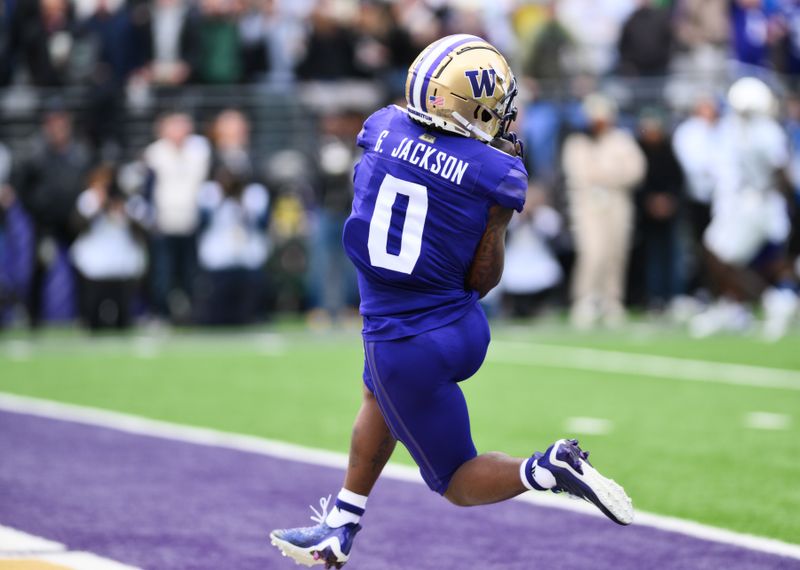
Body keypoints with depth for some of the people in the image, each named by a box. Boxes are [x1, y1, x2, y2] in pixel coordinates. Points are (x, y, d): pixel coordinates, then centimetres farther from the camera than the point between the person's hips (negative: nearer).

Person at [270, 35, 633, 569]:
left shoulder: (382, 128, -9)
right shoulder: (497, 174, -13)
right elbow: (481, 282, -6)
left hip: (406, 345, -1)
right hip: (462, 327, 2)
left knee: (458, 482, 12)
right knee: (380, 394, 34)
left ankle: (548, 469, -18)